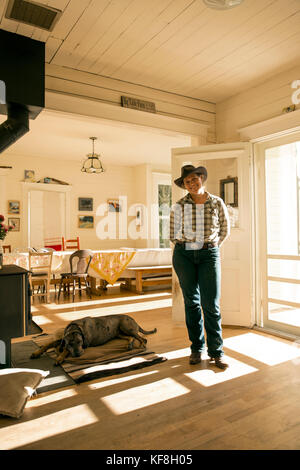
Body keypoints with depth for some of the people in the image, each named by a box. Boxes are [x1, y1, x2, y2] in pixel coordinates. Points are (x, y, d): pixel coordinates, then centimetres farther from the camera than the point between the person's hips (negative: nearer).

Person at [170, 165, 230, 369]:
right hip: (184, 255, 1)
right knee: (191, 302, 7)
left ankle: (216, 351, 11)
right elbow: (174, 235, 6)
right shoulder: (179, 206, 0)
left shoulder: (217, 203, 1)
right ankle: (197, 348, 21)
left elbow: (225, 230, 12)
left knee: (211, 304, -3)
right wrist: (185, 248, 9)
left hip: (209, 255, 0)